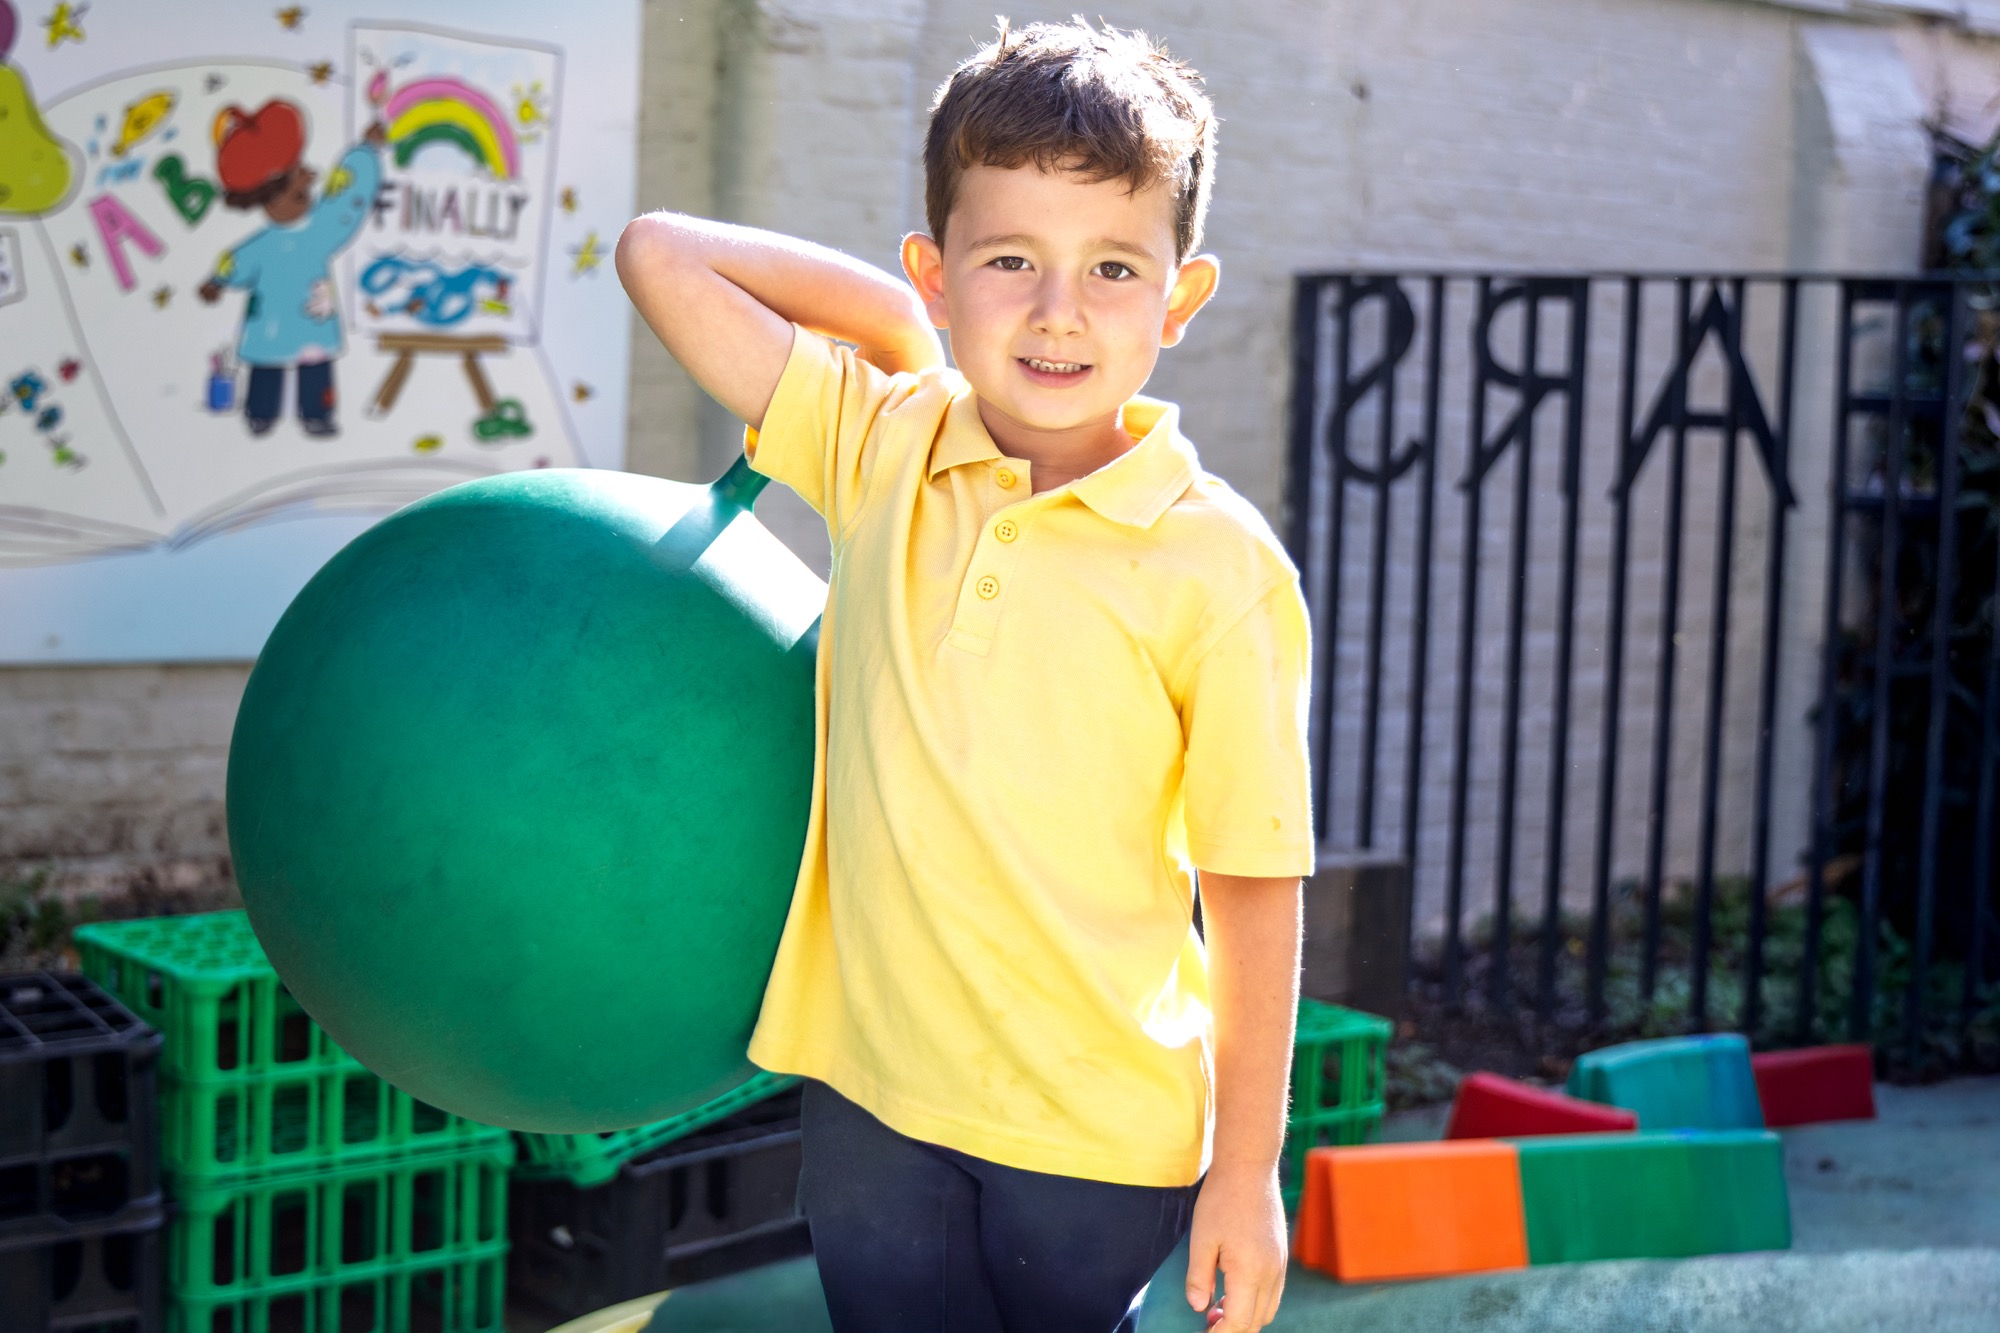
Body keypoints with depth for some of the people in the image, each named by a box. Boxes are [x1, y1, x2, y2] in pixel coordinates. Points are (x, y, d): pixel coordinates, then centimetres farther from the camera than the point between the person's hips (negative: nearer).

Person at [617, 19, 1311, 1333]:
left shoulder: (1218, 567, -12)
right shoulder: (878, 448, -1)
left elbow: (1255, 886, -8)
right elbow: (661, 254, 1)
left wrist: (1247, 1163, -5)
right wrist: (903, 320, 1)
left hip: (1099, 1129, -3)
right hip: (871, 1091, 3)